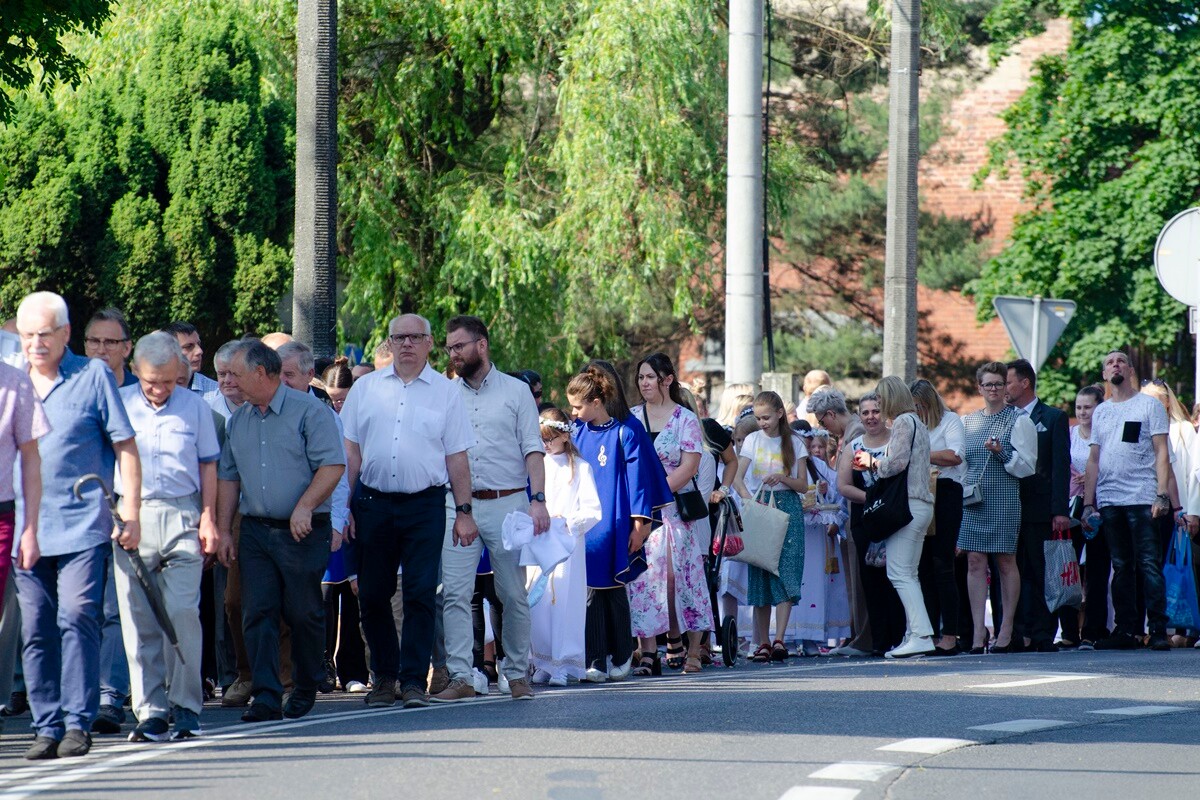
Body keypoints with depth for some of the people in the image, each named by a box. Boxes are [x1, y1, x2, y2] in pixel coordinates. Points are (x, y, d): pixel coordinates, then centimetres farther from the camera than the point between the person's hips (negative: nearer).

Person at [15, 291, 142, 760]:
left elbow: (125, 447, 2)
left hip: (82, 526, -4)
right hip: (27, 530, 4)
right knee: (36, 629, 3)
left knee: (77, 616, -12)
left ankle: (78, 721, -8)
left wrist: (130, 512, -5)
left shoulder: (93, 376, 2)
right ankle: (47, 726, 8)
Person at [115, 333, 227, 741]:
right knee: (138, 620, -1)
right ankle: (150, 711, 3)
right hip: (130, 519, 0)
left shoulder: (195, 407, 9)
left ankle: (186, 707, 0)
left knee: (182, 612, -8)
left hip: (182, 516, 0)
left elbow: (208, 465, 13)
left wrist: (208, 520, 5)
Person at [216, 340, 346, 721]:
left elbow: (333, 465, -11)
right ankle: (266, 696, -9)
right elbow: (228, 477, 18)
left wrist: (304, 507, -20)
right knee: (257, 614, -6)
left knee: (303, 613, 3)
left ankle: (306, 688, 20)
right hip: (255, 530, 5)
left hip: (303, 532, -5)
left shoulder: (308, 411, -6)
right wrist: (223, 530, 11)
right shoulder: (237, 421, 14)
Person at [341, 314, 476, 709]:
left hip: (425, 503, -2)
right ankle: (384, 676, 17)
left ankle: (414, 680, -2)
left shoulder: (446, 392, 6)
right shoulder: (366, 388, 10)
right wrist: (343, 507, 3)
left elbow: (457, 457, 5)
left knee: (420, 595, -6)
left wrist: (464, 511, 0)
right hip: (373, 503, 2)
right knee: (372, 595, 5)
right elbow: (351, 452, 9)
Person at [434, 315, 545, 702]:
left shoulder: (516, 391, 6)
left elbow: (533, 449, 1)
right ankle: (460, 678, -7)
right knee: (454, 594, -7)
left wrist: (538, 500, -11)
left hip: (506, 504, -2)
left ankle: (517, 675, 12)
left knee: (513, 595, 3)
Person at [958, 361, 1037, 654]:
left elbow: (1026, 466, -4)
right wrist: (962, 489, 10)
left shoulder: (1018, 421, 0)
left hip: (1004, 500, -4)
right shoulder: (968, 421, 15)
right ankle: (978, 631, -1)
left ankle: (1006, 631, 6)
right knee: (975, 562, -2)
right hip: (973, 499, 4)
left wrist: (1002, 453, -17)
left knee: (1006, 562, 0)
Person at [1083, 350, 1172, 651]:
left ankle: (1158, 630, -10)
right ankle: (1126, 631, 9)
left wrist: (1161, 495, -12)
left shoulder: (1149, 405, 5)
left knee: (1149, 566, -9)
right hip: (1108, 500, 5)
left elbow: (1161, 453, -1)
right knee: (1121, 568, 6)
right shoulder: (1100, 412, 18)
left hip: (1142, 499, -5)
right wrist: (1088, 504, 9)